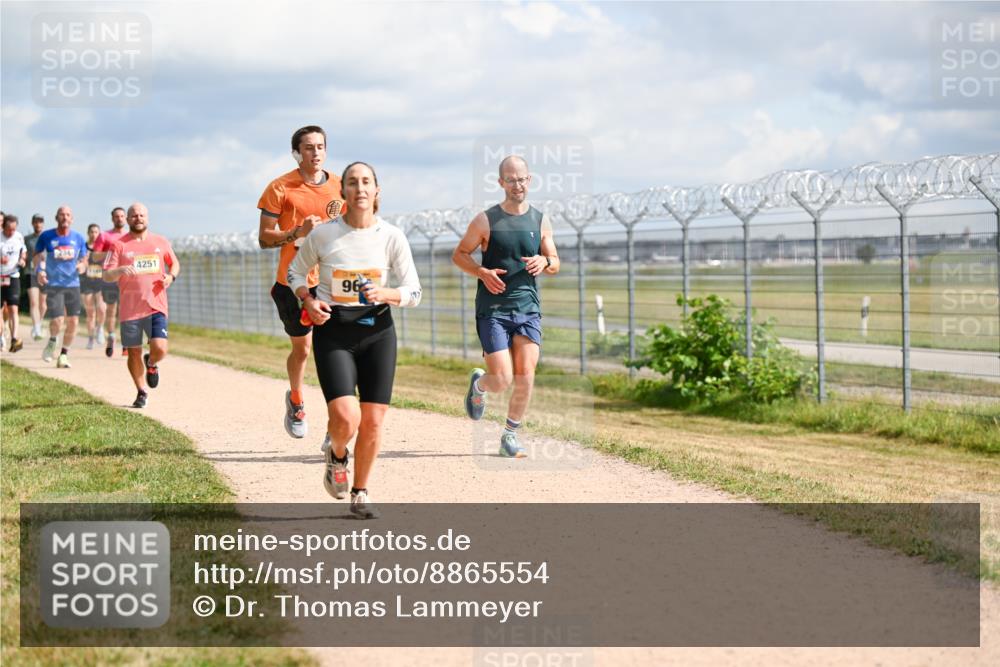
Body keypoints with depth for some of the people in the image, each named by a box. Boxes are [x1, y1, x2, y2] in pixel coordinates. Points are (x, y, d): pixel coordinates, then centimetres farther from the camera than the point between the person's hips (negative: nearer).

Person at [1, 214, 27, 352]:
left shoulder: (19, 237, 3)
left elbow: (23, 251, 21)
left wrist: (23, 260, 0)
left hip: (13, 277, 2)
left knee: (13, 309, -10)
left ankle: (14, 338, -18)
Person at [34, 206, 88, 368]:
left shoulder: (78, 238, 4)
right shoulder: (46, 237, -2)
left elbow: (84, 259, 15)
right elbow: (38, 256, 8)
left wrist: (82, 265, -8)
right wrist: (39, 271, -10)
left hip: (73, 284, 3)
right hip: (53, 284, -3)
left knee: (72, 322, 0)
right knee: (57, 320, -14)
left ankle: (64, 355, 17)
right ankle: (52, 342, 19)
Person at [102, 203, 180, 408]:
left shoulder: (161, 242, 9)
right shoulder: (119, 245, 1)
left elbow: (175, 263, 24)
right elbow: (106, 275, -3)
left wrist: (171, 276, 2)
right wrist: (121, 270, -25)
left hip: (156, 306, 0)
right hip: (129, 309, 0)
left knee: (160, 348, -14)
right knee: (134, 353, 5)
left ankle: (151, 364, 22)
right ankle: (142, 391, 25)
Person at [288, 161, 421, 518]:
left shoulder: (392, 237, -3)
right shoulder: (322, 234, -5)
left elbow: (413, 292, 0)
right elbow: (295, 272, 11)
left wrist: (385, 294, -20)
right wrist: (308, 301, -8)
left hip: (377, 330, 2)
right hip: (333, 331, -2)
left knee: (372, 422, 1)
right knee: (346, 418, -18)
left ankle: (360, 492, 24)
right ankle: (337, 456, 19)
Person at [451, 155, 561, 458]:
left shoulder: (541, 221, 8)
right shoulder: (485, 220, -2)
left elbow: (555, 263, 16)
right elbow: (459, 254, 6)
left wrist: (544, 262, -9)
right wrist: (483, 272, -13)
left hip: (528, 309, 3)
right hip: (493, 310, -3)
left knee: (525, 377, -7)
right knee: (502, 379, -10)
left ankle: (510, 436, 11)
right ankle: (478, 384, 27)